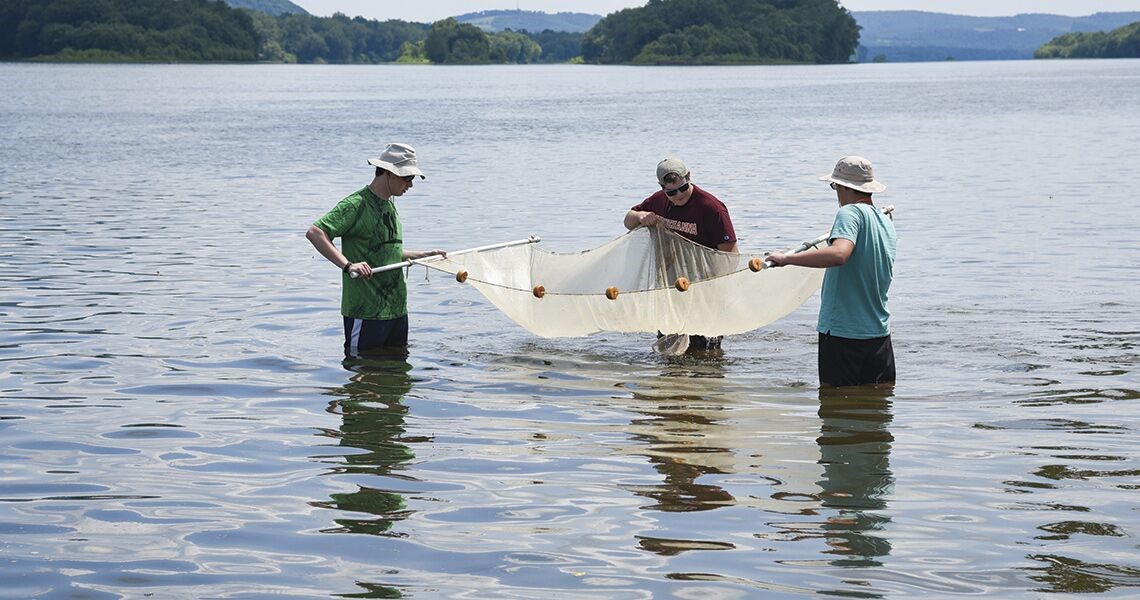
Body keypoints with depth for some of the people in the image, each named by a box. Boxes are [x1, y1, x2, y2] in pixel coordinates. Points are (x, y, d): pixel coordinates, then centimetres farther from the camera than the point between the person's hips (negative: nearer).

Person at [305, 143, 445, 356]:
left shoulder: (390, 205, 16)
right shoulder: (357, 204, -13)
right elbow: (314, 233, -24)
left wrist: (425, 255, 26)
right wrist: (348, 265, -32)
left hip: (397, 309, 9)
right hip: (366, 312, -9)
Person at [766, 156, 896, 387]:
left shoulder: (851, 212, -14)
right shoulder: (887, 223, 11)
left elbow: (839, 254, -33)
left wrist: (786, 258, -28)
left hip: (841, 333, -7)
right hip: (880, 334, 7)